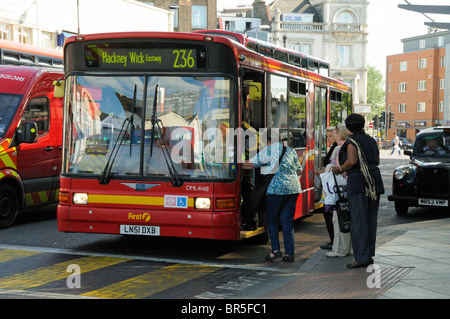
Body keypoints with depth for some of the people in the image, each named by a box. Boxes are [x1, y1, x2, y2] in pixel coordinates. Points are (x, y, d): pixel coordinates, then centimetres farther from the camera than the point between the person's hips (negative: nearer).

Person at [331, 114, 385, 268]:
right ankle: (369, 255, 14)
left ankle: (362, 257, -7)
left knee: (358, 221, -5)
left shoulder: (352, 142, -8)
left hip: (358, 182, -7)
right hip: (374, 182, 7)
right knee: (370, 220, 10)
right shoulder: (371, 140, 14)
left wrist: (340, 169, -5)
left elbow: (352, 161, -21)